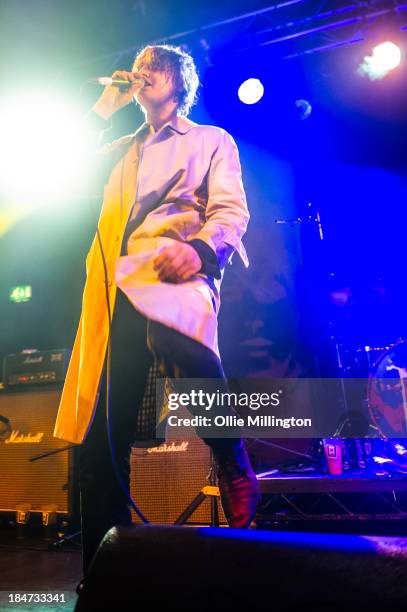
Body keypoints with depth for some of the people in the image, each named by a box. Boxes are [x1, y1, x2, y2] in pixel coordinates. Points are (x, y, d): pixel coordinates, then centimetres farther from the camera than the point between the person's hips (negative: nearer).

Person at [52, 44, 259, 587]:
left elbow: (231, 210, 6)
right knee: (99, 439, -3)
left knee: (177, 340, -40)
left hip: (172, 273, -4)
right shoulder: (122, 148, 34)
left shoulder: (211, 140, 21)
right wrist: (102, 110, 30)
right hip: (112, 288, 5)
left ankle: (234, 467, -14)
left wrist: (200, 247, -16)